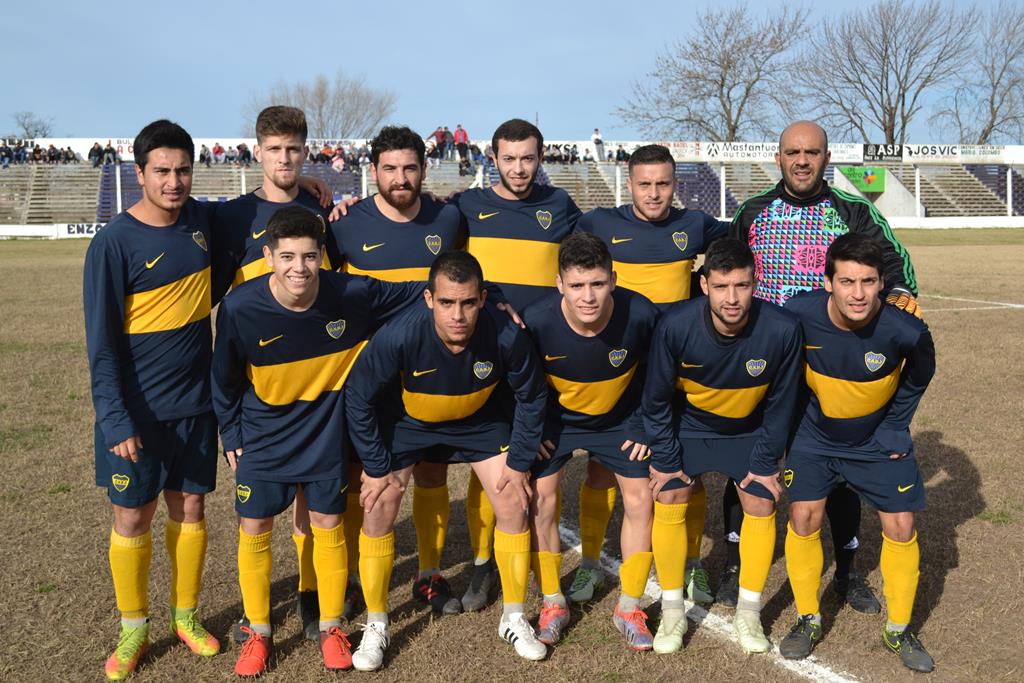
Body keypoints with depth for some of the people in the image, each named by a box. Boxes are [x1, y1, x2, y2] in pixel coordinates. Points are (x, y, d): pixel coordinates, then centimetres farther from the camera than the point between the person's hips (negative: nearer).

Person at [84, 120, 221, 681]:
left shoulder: (201, 220, 1)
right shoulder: (113, 243, -13)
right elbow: (102, 344, -12)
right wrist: (116, 420, -17)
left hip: (195, 403, 4)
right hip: (135, 410, -4)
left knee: (189, 509, 13)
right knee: (132, 518, 5)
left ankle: (186, 615, 30)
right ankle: (134, 629, 24)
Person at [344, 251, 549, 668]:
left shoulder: (507, 336, -34)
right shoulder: (399, 337, -38)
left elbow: (531, 398, -13)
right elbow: (358, 398, -20)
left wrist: (519, 463, -8)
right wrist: (376, 467, -14)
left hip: (479, 420, 1)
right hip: (406, 419, -1)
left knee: (513, 503, -3)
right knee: (378, 509, -5)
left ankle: (514, 619, 18)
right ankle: (376, 627, 15)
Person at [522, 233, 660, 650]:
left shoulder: (640, 315, -30)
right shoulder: (537, 320, -31)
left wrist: (651, 427, -5)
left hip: (620, 417, 1)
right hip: (555, 417, 0)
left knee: (640, 499, -2)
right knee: (541, 501, -7)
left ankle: (629, 609, 15)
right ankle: (553, 604, 14)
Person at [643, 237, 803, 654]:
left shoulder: (782, 330, -31)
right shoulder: (675, 326, -32)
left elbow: (780, 404, -13)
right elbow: (656, 398, -16)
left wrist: (765, 463, -8)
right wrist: (665, 459, -11)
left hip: (749, 431, 1)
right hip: (687, 425, -1)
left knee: (761, 505, -2)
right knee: (669, 504, -6)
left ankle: (748, 613, 17)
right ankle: (672, 612, 11)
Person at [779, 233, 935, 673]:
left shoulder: (906, 331, -30)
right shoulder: (800, 313, -28)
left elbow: (919, 375, -4)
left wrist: (895, 429, -2)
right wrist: (794, 418, -1)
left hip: (876, 439, 0)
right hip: (816, 434, 0)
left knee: (900, 528, 1)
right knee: (803, 517, -4)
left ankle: (899, 630, 22)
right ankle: (809, 620, 17)